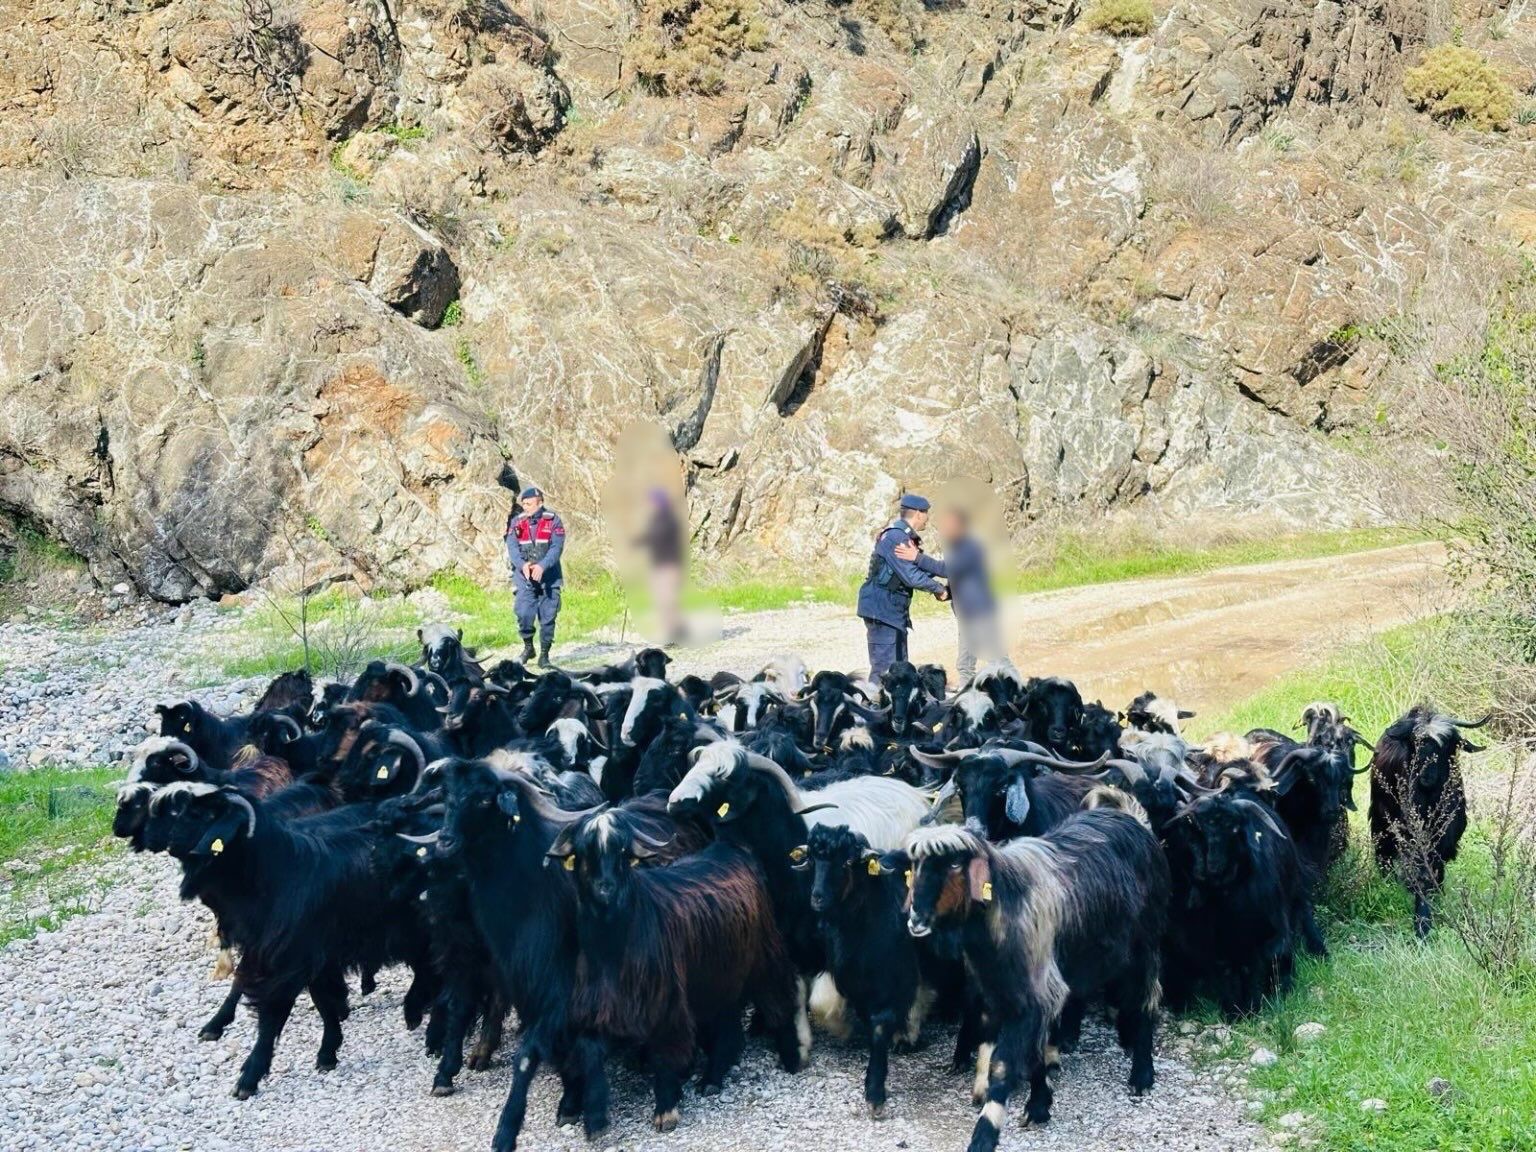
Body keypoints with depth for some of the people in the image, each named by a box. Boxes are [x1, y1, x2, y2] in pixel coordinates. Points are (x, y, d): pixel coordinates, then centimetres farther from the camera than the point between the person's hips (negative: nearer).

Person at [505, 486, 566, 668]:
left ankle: (544, 655, 10)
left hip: (548, 577, -1)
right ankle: (528, 647, 15)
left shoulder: (553, 521, -1)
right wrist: (523, 564, -21)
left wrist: (542, 566, -23)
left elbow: (556, 548, -9)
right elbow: (512, 547, -2)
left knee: (547, 617, 1)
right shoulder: (517, 522, 6)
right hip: (524, 577, 1)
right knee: (524, 614, -9)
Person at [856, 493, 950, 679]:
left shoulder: (907, 537, 14)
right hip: (882, 610, -11)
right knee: (884, 668, -12)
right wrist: (939, 589, -12)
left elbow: (921, 568, 18)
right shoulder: (895, 537, -19)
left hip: (896, 611, 11)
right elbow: (911, 576, -23)